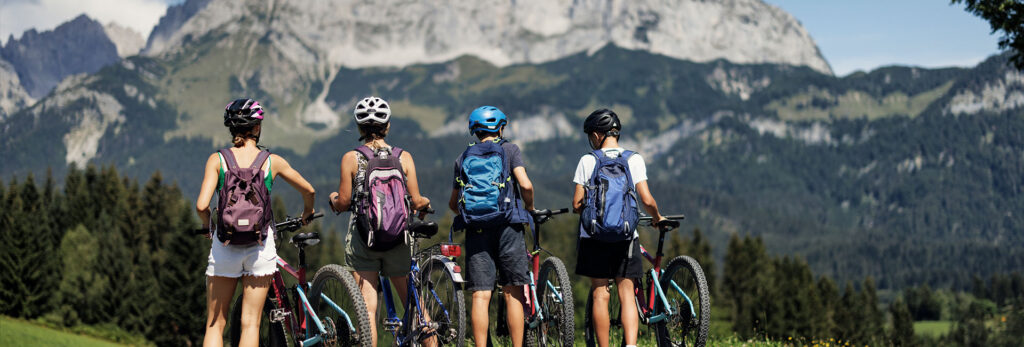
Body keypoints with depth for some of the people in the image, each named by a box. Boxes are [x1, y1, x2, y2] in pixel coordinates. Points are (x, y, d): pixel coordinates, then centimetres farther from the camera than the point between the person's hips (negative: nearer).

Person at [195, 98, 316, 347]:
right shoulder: (272, 161, -1)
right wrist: (308, 212, 34)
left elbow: (201, 205, -13)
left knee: (215, 324, 7)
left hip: (225, 247, 0)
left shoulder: (217, 160, -4)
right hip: (260, 248, 0)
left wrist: (206, 223, 9)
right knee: (250, 323, 4)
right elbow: (308, 190, 13)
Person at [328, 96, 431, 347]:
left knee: (367, 308, -2)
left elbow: (343, 203, -4)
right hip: (399, 239, 1)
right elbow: (416, 202, -2)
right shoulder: (404, 157, 0)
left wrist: (333, 199, 19)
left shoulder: (351, 158, -4)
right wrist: (426, 203, 21)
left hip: (362, 237, -1)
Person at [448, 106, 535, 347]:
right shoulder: (509, 149, 5)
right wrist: (529, 207, 10)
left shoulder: (463, 158, 15)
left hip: (476, 230, 2)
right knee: (513, 294, 3)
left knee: (480, 296, -2)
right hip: (507, 227, -2)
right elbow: (525, 185, -9)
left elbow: (453, 203, 18)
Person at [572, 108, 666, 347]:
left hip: (593, 236, -1)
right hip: (626, 236, 1)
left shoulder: (587, 161, -1)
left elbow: (577, 204, -3)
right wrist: (657, 218, 15)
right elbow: (647, 200, -6)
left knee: (600, 294, 6)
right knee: (627, 294, 2)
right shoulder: (634, 159, 1)